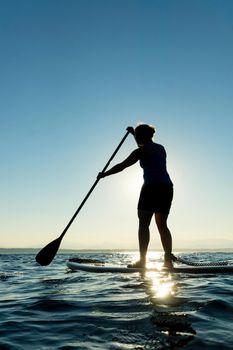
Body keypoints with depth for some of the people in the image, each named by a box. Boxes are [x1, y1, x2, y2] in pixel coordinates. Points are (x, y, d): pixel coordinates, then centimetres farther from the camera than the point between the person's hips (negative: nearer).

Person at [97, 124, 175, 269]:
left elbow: (121, 166, -2)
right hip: (167, 188, 8)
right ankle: (168, 259, 4)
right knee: (162, 225, 9)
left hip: (151, 188, -7)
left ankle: (142, 260, -5)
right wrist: (135, 133, 48)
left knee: (143, 224, -3)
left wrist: (104, 174, 10)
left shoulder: (141, 151, -3)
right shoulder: (161, 148, 19)